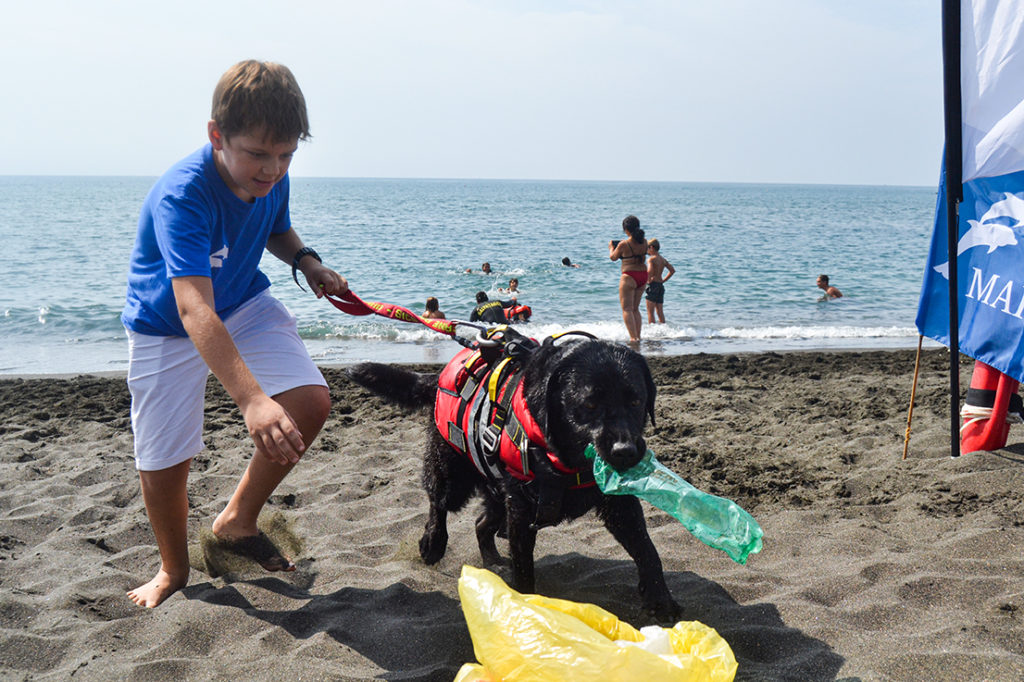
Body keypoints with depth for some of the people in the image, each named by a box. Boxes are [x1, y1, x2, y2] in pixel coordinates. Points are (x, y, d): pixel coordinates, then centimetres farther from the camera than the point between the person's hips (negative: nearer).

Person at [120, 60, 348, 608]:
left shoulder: (271, 179, -14)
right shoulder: (180, 196, -36)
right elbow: (195, 309, -48)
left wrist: (306, 262, -12)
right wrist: (252, 399, -60)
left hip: (245, 305, 5)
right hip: (166, 328, -5)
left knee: (311, 402, -14)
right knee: (164, 461, -1)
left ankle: (237, 522, 9)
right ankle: (174, 569, 30)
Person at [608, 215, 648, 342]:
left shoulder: (624, 244, -14)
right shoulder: (644, 242, 2)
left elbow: (613, 257, 1)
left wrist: (611, 248, 22)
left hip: (629, 277, -6)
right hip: (643, 275, 6)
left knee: (627, 309, -2)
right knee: (635, 308, 17)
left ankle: (633, 337, -12)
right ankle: (638, 336, 15)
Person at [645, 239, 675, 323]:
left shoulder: (652, 259, -11)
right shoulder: (663, 259, 12)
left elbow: (649, 271, -29)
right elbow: (672, 270, 18)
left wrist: (648, 280, -14)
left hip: (653, 285, -8)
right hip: (661, 286, 8)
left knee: (650, 311, -4)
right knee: (659, 311, 13)